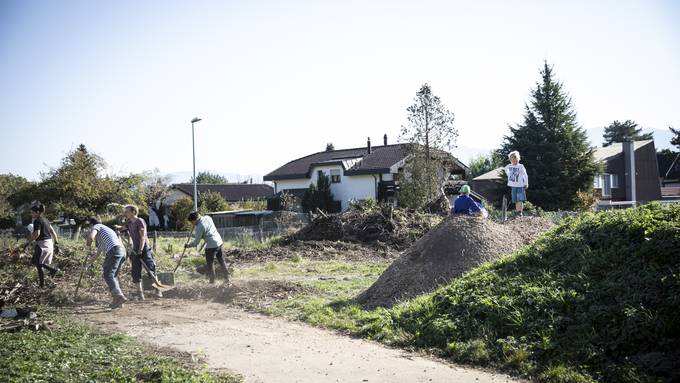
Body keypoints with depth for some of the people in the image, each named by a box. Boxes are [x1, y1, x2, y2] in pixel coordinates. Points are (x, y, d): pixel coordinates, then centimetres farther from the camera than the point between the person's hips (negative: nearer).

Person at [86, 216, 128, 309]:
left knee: (108, 275, -13)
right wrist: (92, 259, 55)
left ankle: (119, 296, -30)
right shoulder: (106, 229, 39)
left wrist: (89, 247, 9)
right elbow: (100, 249, 46)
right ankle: (117, 301, 8)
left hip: (114, 250, -9)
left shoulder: (96, 226, 13)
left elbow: (91, 236, -9)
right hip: (122, 250, 9)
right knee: (113, 275, 15)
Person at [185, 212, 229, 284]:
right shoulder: (207, 217, 4)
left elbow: (196, 242, -13)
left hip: (211, 246, -8)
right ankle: (227, 278, 22)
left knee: (209, 264, 6)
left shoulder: (199, 227, -18)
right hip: (219, 242, 8)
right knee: (222, 261, 16)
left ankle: (212, 281, 10)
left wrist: (188, 245, 3)